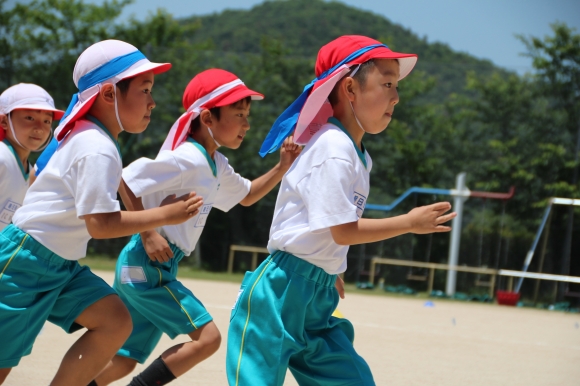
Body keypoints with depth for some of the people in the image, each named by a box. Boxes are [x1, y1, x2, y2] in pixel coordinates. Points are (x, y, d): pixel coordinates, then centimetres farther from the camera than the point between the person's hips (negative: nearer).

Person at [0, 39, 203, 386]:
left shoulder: (88, 136, 10)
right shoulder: (97, 150, -21)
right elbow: (100, 224, -25)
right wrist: (164, 215, -19)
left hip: (60, 265, 9)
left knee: (115, 322, -8)